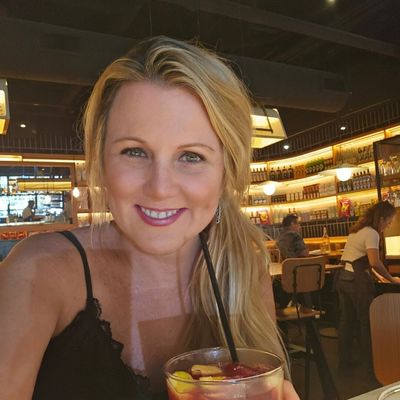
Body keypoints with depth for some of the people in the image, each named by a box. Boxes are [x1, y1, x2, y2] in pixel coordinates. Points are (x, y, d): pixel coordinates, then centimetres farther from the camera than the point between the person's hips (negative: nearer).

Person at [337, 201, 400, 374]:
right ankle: (369, 364, 17)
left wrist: (373, 273, 17)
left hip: (344, 278, 8)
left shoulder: (356, 230, 14)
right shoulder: (371, 233, -13)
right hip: (358, 281, -8)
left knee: (346, 320, 14)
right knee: (366, 322, 6)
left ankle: (345, 360, 24)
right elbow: (374, 262, -24)